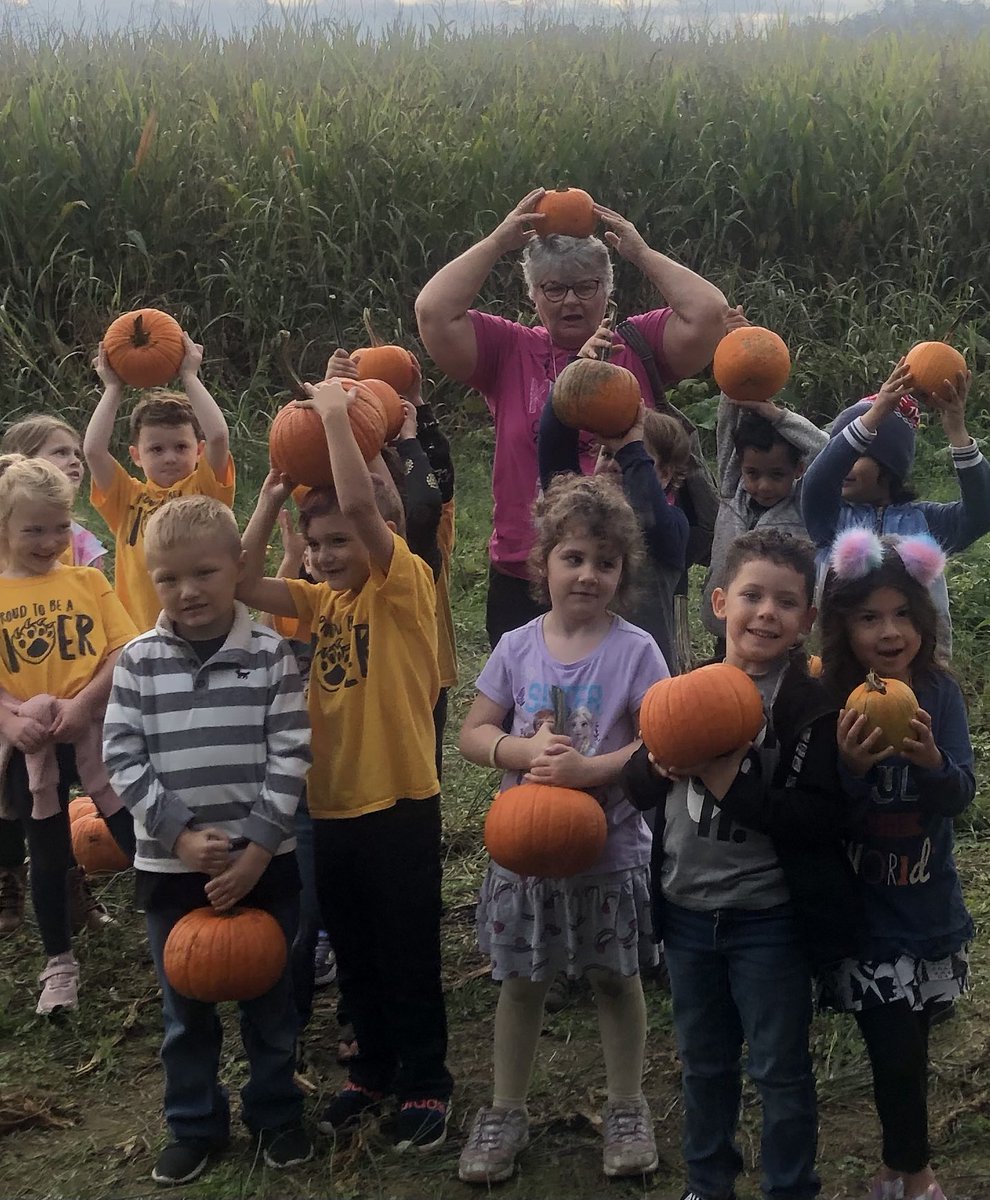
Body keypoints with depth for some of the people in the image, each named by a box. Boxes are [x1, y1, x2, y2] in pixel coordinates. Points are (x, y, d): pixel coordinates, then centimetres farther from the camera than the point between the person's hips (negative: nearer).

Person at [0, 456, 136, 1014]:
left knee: (140, 839, 2)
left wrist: (82, 705, -20)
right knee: (49, 857, 14)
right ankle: (60, 963, 29)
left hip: (98, 732, -1)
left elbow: (124, 652, -7)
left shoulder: (87, 581, -1)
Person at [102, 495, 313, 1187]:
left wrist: (255, 850, -15)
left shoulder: (271, 655, -7)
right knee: (185, 1004, 14)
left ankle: (276, 1113, 32)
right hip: (170, 865, 1)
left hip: (263, 862, -1)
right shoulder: (138, 662, -4)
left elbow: (289, 757, -9)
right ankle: (195, 1123, 30)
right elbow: (124, 758, -6)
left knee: (270, 998, 13)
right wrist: (181, 835, -15)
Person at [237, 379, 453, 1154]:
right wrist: (272, 498, -8)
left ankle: (426, 1084, 20)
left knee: (409, 956, 5)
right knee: (354, 954, 18)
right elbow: (243, 584, -4)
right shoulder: (325, 600, 8)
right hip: (331, 805, 7)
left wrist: (335, 414, -20)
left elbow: (359, 504, -27)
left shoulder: (408, 584, -11)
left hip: (399, 804, -7)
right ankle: (375, 1070, 33)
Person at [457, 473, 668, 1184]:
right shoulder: (518, 648, -1)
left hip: (610, 852, -2)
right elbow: (473, 734, 2)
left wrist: (588, 768, -26)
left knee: (617, 980, 13)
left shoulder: (635, 651, -10)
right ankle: (506, 1112, 29)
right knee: (521, 982, 13)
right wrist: (525, 751, -18)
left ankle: (627, 1110, 31)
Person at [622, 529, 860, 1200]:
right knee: (704, 1062, 22)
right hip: (686, 911, 5)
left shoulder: (812, 705, -14)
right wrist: (662, 765, -17)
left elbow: (820, 819, -23)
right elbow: (637, 787, 5)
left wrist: (728, 779, -26)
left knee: (781, 1070, 9)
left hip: (767, 922, -5)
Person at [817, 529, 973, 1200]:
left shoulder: (940, 693, -5)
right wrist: (849, 767, -32)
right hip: (864, 918, -3)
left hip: (930, 909, 3)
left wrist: (931, 759, -30)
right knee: (897, 1051, 0)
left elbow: (960, 797, -10)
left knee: (910, 1046, 14)